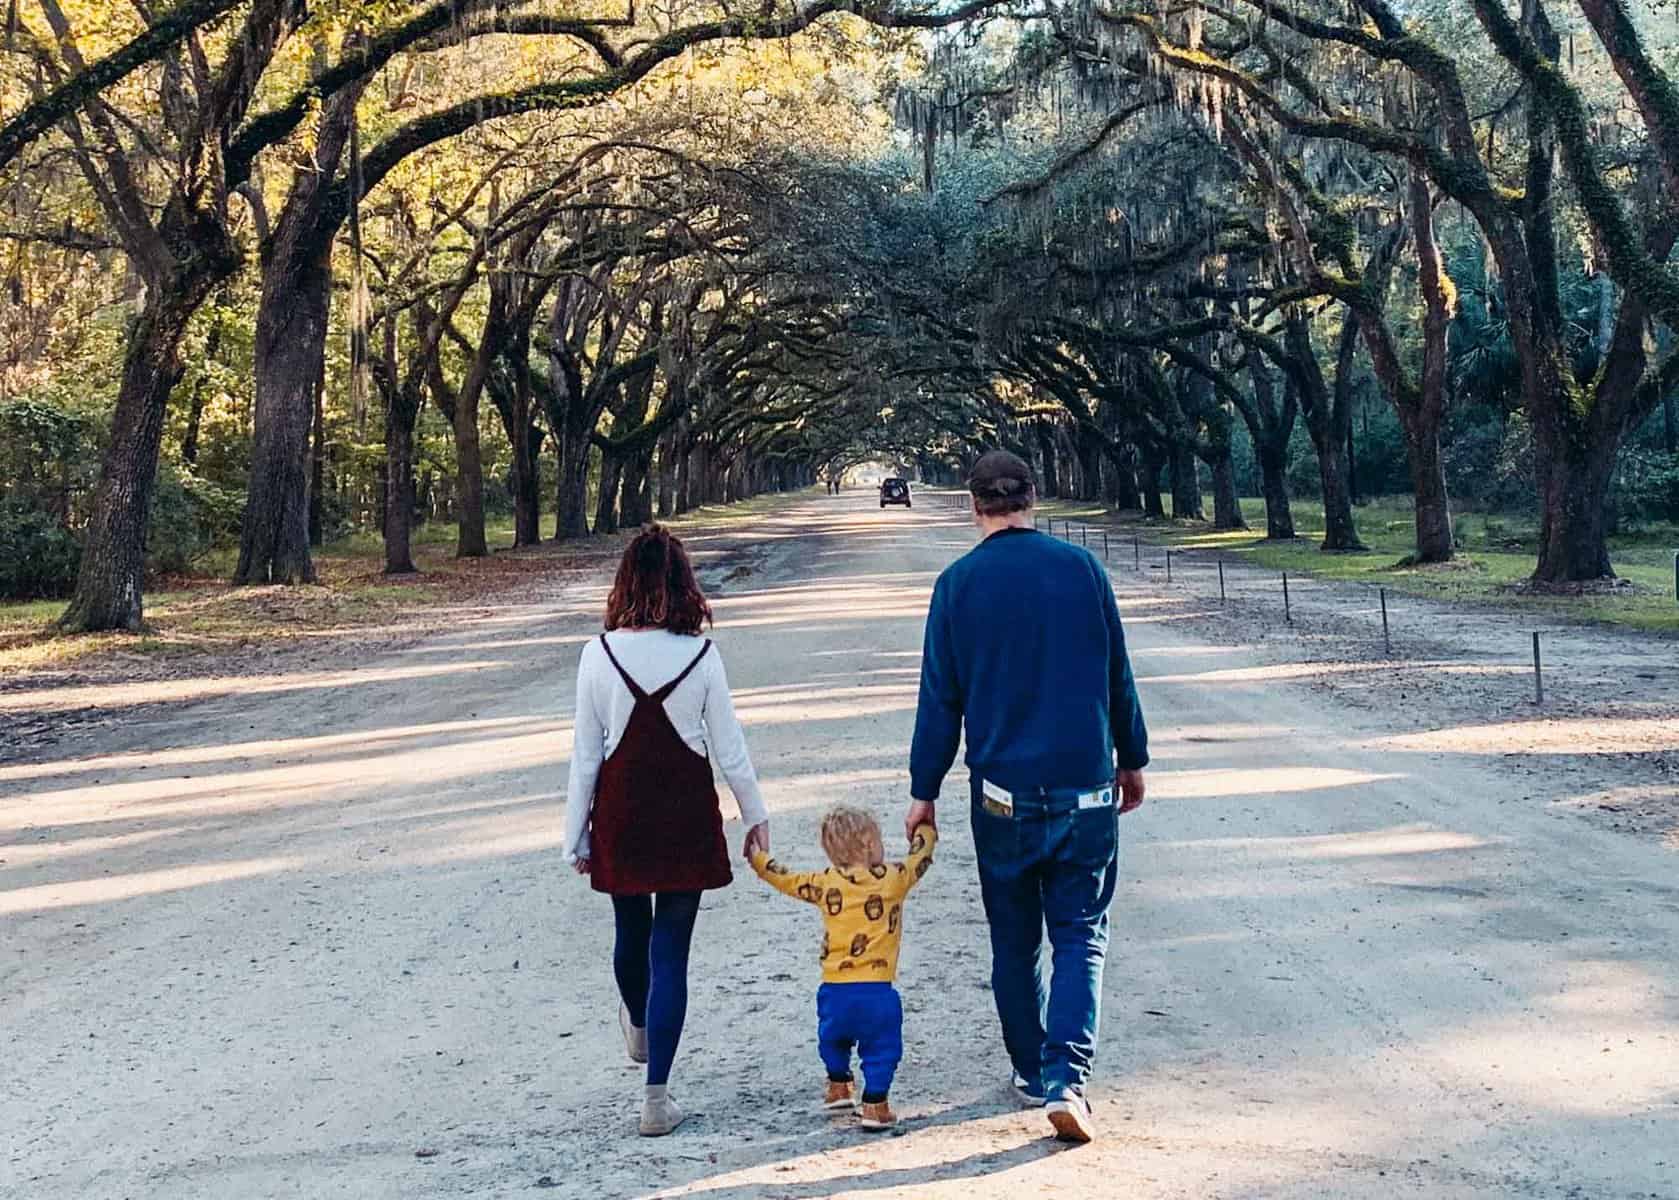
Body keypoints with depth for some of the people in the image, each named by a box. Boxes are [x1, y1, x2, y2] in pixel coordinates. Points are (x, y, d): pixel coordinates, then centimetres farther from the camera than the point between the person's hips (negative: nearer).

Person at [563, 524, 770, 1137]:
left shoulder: (599, 655, -8)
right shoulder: (699, 655, -10)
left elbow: (585, 754, -4)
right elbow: (729, 747, -4)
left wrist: (576, 837, 4)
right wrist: (755, 816, 10)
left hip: (620, 816, 1)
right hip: (686, 815, -1)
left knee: (632, 932, 23)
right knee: (671, 952, 3)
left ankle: (638, 1027, 51)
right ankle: (656, 1096, 3)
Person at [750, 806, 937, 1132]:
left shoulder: (826, 882, 2)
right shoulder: (894, 877, -2)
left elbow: (786, 880, 16)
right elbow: (920, 855, 16)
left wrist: (758, 859, 33)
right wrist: (924, 827, 36)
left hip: (834, 991, 3)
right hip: (876, 992, -3)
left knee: (833, 1040, 28)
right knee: (881, 1048, 8)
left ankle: (838, 1089, 38)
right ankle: (875, 1105, 3)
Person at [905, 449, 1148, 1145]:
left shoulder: (958, 583, -4)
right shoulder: (1082, 568, -1)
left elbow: (940, 698, -1)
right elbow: (1118, 676, 6)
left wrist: (924, 791, 8)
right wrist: (1132, 760, 18)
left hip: (1002, 793, 0)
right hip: (1085, 787, 0)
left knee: (1015, 939, 14)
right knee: (1079, 936, 4)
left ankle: (1032, 1071, 25)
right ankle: (1066, 1079, -11)